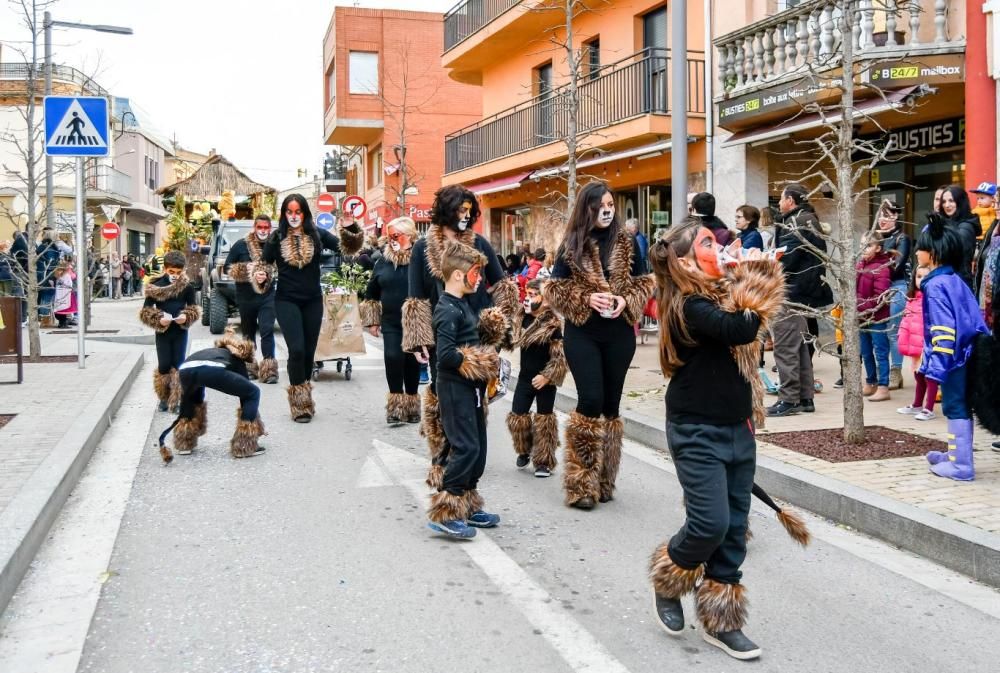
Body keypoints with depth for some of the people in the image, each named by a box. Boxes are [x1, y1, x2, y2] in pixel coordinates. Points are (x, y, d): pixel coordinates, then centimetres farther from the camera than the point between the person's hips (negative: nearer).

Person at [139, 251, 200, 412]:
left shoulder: (187, 287, -4)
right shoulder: (155, 287, -7)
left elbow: (193, 308, 6)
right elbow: (145, 311, -3)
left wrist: (186, 317, -15)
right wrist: (158, 319, -20)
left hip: (181, 332, 1)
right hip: (162, 332, 0)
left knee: (178, 366, 2)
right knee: (164, 366, 3)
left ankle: (176, 399, 12)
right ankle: (164, 398, 21)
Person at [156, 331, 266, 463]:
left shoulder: (209, 351, 45)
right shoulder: (237, 359, 35)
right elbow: (246, 394, 35)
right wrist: (257, 429, 43)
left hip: (186, 369, 5)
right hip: (212, 369, -5)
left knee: (190, 398, 40)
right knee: (254, 393, 16)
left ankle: (184, 443, 34)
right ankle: (245, 447, 14)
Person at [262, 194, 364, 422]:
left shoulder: (317, 234, 0)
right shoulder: (277, 238, -1)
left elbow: (344, 247, -7)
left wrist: (353, 234, -26)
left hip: (313, 301, 2)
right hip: (286, 301, -2)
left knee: (309, 351, 9)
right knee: (296, 350, -13)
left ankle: (305, 398, 25)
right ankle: (298, 401, 1)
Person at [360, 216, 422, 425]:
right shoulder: (384, 260, 6)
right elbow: (372, 292, 15)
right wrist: (372, 320, 13)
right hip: (391, 322, 2)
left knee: (412, 361, 6)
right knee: (393, 358, -12)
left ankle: (411, 404, 22)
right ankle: (396, 406, -4)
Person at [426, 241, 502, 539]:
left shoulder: (463, 305, 13)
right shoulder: (447, 309, -17)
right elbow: (445, 354, -26)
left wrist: (483, 361, 3)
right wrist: (475, 362, -14)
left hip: (471, 387, 10)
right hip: (455, 387, -10)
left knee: (478, 448, 13)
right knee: (466, 448, -11)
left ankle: (468, 507, 23)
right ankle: (443, 513, -4)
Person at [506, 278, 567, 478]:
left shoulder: (553, 325, -18)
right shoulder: (521, 319, 1)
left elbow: (560, 357, -17)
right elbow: (515, 342, 20)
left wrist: (547, 376, -20)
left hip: (544, 381, -6)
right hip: (525, 377, 6)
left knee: (544, 420, 4)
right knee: (517, 417, 8)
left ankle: (544, 461, 16)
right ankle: (524, 451, 32)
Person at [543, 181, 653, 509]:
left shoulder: (628, 243, 5)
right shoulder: (571, 245, 0)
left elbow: (644, 283, 8)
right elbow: (553, 288, -1)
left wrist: (626, 301, -11)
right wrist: (586, 298, -16)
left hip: (620, 334, 3)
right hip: (582, 333, -2)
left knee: (611, 404, 7)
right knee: (591, 400, -12)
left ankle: (604, 481, 19)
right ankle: (581, 483, -2)